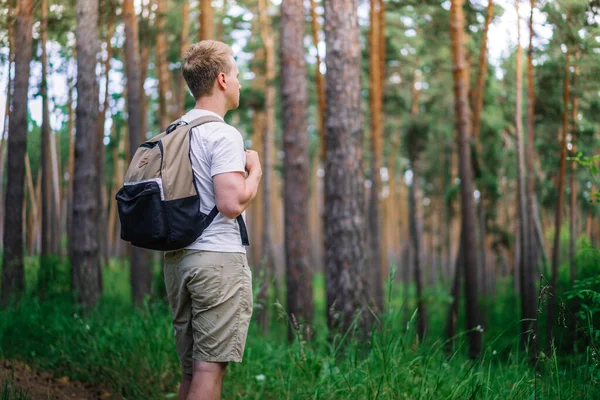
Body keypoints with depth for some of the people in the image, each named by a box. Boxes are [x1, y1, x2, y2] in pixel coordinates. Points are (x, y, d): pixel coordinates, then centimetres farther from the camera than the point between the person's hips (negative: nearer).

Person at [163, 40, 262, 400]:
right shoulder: (223, 135, -11)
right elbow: (231, 203, -21)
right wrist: (255, 171, -3)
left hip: (177, 258, 9)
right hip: (219, 257, -9)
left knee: (192, 369, 14)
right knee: (211, 367, -5)